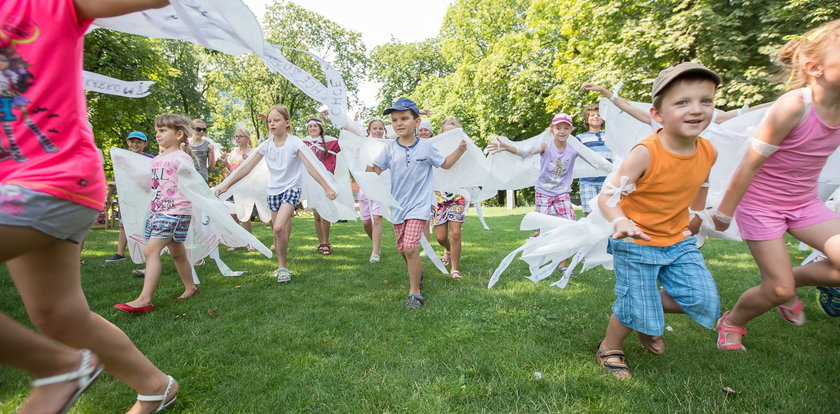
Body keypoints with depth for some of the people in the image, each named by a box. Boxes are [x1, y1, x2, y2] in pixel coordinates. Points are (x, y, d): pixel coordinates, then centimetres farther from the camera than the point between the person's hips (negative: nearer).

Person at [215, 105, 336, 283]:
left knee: (279, 228, -21)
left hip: (291, 188, -5)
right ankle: (282, 266, 25)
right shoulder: (266, 145, 0)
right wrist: (226, 186, 3)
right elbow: (248, 168, 3)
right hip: (273, 190, 5)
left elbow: (310, 167, -18)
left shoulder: (295, 142, -12)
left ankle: (282, 266, -2)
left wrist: (327, 188, -25)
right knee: (277, 230, 10)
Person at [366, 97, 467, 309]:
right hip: (397, 205, 4)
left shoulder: (426, 146, -4)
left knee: (410, 247, -16)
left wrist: (460, 150, -4)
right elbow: (374, 171, -3)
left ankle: (415, 292, 0)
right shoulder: (390, 148, -1)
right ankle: (418, 272, 45)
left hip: (418, 205, -3)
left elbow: (445, 164, 9)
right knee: (402, 249, 15)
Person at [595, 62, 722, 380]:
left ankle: (647, 319, 31)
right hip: (637, 244, -6)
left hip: (679, 240, 6)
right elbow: (607, 195, -28)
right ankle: (609, 348, 32)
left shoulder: (708, 152, -5)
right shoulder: (646, 153, -25)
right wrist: (621, 222, -46)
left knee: (705, 300, 4)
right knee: (637, 308, 1)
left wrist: (698, 220, 23)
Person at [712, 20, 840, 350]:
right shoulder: (794, 105, -22)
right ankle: (731, 322, 28)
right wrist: (724, 214, -12)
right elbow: (750, 163, -18)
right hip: (761, 203, -6)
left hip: (804, 202, 7)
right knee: (779, 291, 0)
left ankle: (791, 280, 22)